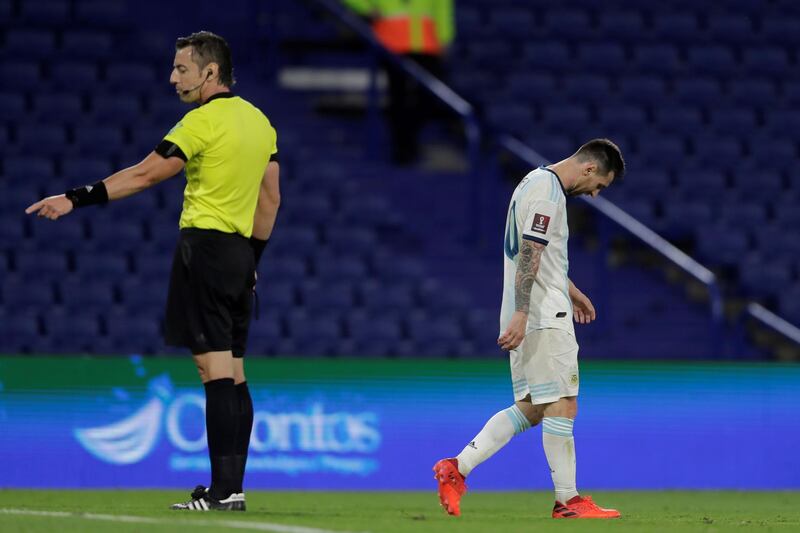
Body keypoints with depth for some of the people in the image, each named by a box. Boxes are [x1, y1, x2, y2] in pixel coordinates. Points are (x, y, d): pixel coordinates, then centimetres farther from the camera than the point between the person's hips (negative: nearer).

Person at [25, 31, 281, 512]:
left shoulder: (204, 121, -11)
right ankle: (232, 488, 7)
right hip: (241, 253, 8)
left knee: (216, 370, -11)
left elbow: (144, 175, -16)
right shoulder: (259, 120, 14)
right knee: (233, 374, 8)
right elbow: (271, 198, 18)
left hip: (205, 244, -8)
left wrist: (77, 199, -15)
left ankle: (224, 489, -15)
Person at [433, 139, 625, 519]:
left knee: (529, 409, 9)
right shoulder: (548, 191, -13)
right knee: (561, 406, -6)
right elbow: (529, 255, -22)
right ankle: (568, 501, -4)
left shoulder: (537, 182, 19)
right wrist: (520, 314, -27)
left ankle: (457, 468, 2)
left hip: (527, 317, 10)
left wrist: (570, 291, 41)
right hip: (545, 317, -10)